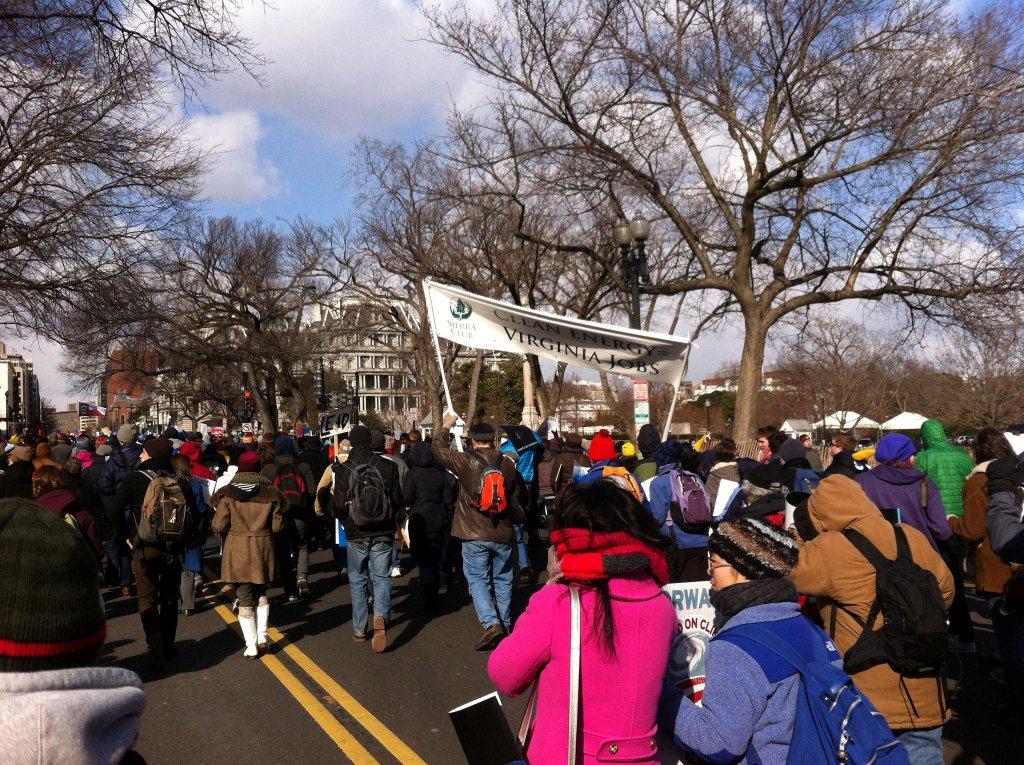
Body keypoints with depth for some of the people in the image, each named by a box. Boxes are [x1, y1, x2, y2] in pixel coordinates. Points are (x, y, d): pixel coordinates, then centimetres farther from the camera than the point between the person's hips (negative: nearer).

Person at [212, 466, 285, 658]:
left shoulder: (228, 495, -7)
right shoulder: (271, 494, -3)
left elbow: (219, 525, -8)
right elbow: (277, 526, -3)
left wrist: (229, 534, 13)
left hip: (238, 551, -2)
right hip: (263, 549, 2)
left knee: (244, 599, 7)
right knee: (261, 594, 20)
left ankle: (251, 646, 7)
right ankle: (262, 638, 15)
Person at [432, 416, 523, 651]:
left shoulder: (467, 462, -13)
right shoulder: (507, 465, -1)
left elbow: (437, 447, 0)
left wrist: (446, 426, 15)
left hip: (474, 535, -3)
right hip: (502, 534, 4)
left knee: (478, 580, 3)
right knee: (502, 581, 16)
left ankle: (491, 624, -13)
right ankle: (505, 625, 27)